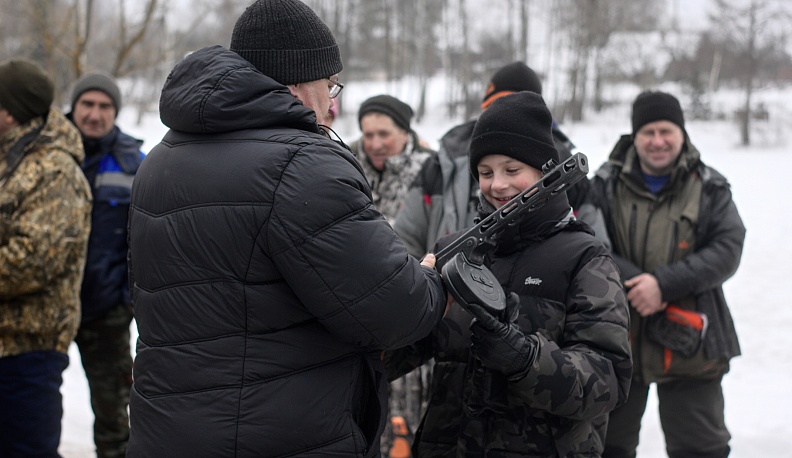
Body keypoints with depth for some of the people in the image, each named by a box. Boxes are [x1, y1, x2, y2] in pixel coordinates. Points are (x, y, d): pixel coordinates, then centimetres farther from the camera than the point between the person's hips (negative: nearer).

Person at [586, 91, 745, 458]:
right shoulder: (607, 184, -1)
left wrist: (664, 284, -21)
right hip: (617, 338, 1)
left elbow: (727, 250, -10)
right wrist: (635, 285, -22)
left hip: (689, 345, -1)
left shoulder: (709, 188, 0)